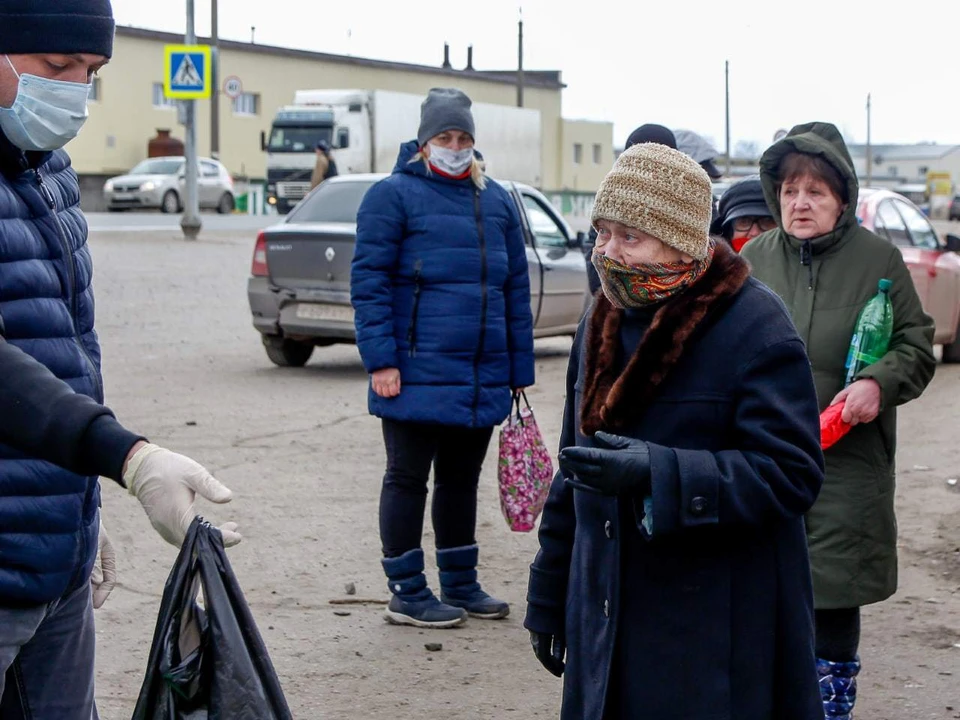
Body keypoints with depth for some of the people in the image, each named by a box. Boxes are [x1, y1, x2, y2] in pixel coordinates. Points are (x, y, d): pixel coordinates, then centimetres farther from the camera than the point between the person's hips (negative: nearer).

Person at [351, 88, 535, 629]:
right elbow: (369, 281, -9)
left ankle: (460, 584, 27)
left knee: (462, 480, 15)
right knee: (408, 480, 3)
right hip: (416, 376, -6)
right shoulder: (394, 195, -4)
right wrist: (381, 360, -16)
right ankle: (407, 593, 12)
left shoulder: (496, 200, 12)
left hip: (482, 378, 6)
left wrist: (521, 369, 10)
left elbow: (516, 290, 14)